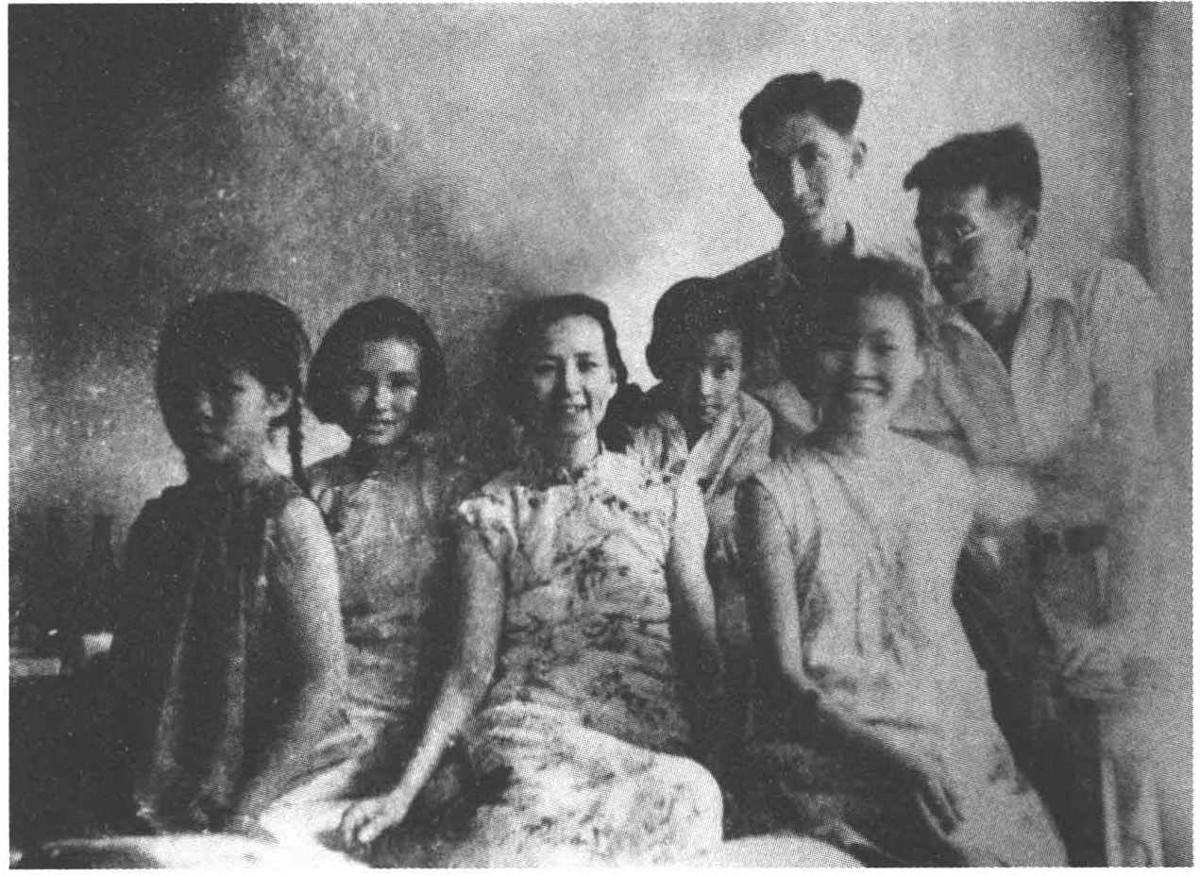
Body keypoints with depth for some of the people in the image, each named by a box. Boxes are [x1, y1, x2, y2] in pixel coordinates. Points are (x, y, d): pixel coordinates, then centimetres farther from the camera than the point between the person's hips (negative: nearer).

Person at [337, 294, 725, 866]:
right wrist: (403, 792, -9)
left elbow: (707, 656, 8)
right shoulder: (490, 513, 11)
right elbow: (472, 670, 4)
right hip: (529, 734, -2)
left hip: (653, 739, 2)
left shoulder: (671, 498, 12)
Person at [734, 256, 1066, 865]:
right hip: (828, 745, -4)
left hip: (954, 743, 4)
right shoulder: (774, 493, -3)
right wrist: (895, 760, -16)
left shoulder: (948, 480, 10)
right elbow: (786, 676, -6)